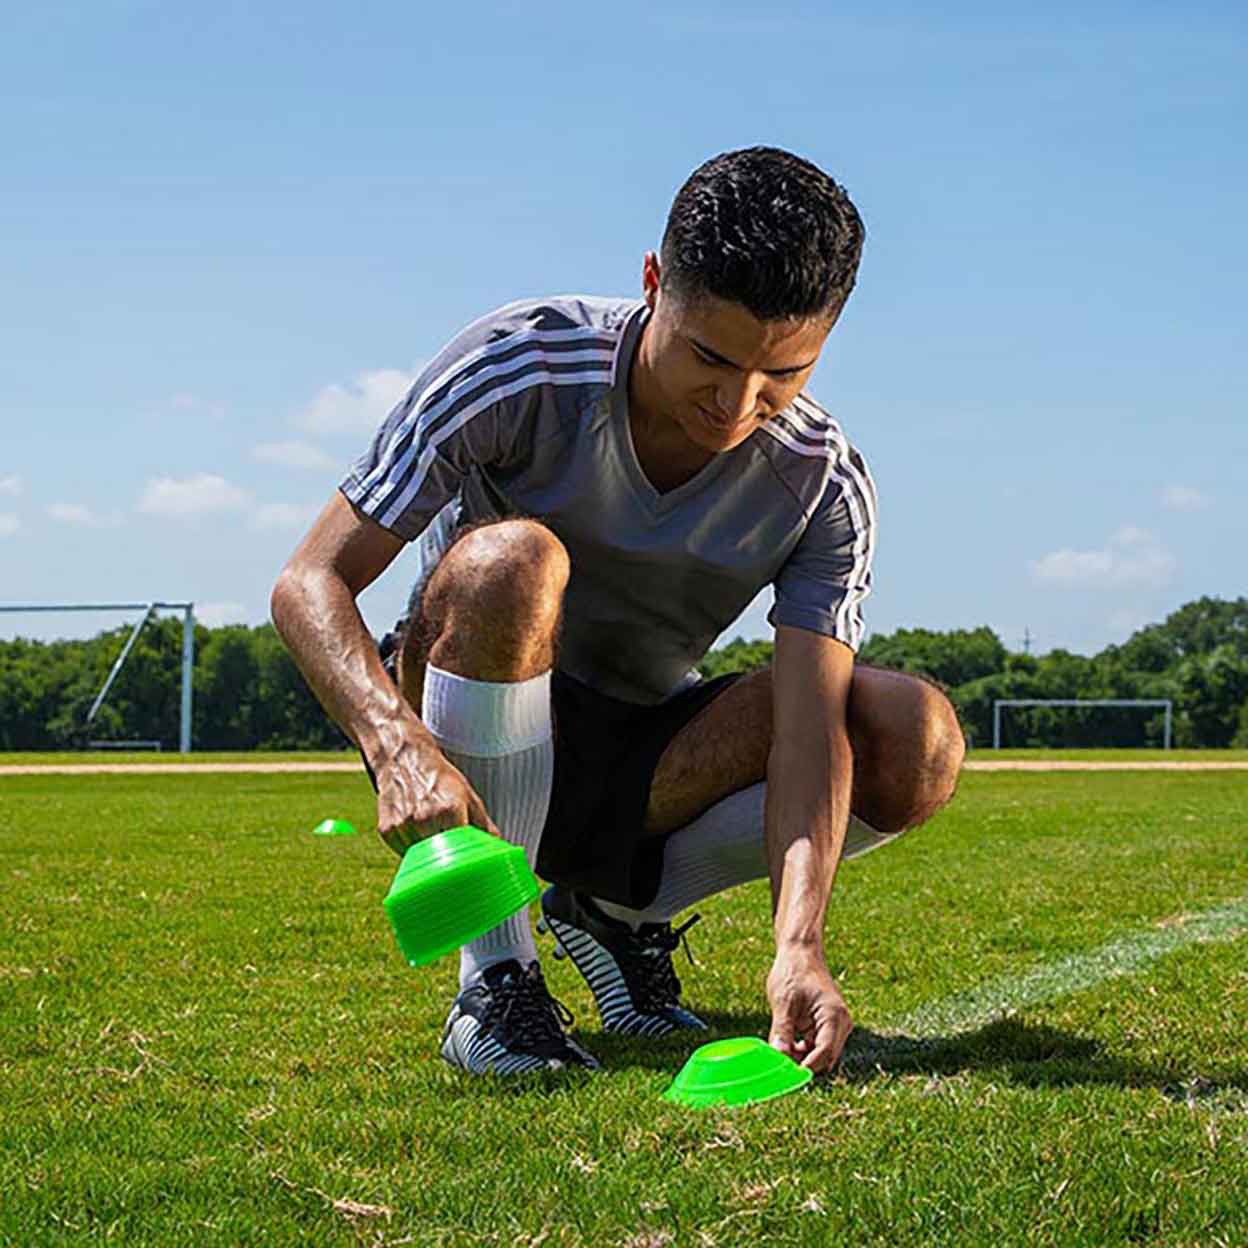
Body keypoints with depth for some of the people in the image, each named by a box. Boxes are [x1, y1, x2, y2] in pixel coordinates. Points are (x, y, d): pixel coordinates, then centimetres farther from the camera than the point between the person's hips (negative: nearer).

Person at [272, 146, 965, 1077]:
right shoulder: (520, 369, -21)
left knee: (918, 740, -21)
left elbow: (810, 724, -24)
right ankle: (493, 977, -23)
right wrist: (398, 747, -41)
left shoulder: (825, 485, -14)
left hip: (637, 770, 3)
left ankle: (620, 908, 2)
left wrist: (798, 948, -41)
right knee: (508, 561, -36)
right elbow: (310, 584, -22)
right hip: (461, 750, -3)